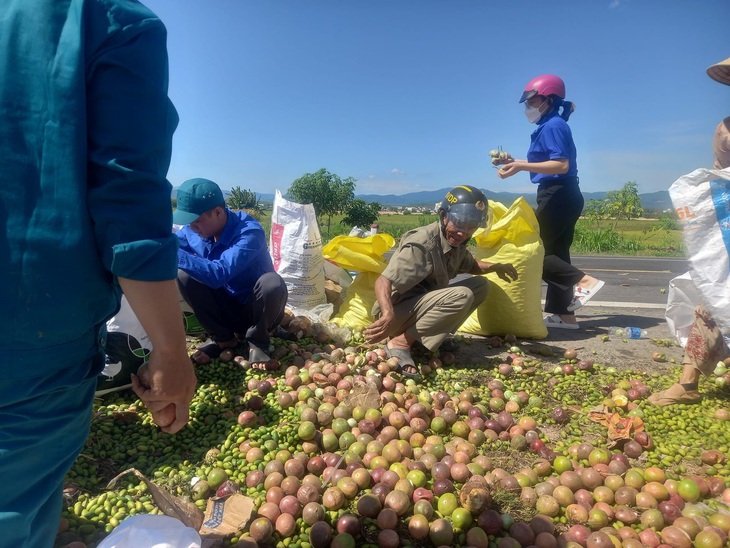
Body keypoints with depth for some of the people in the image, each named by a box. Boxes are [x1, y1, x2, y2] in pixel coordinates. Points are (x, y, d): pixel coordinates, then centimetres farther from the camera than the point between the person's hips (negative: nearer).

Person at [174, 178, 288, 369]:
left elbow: (219, 274, -42)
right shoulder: (192, 231, -9)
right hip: (227, 309, 5)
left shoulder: (249, 232, -29)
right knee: (184, 275, -16)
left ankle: (257, 342, -9)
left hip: (257, 311, -5)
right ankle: (222, 338, -1)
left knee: (272, 283, -37)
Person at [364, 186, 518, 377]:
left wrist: (495, 266, 7)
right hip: (399, 310, -9)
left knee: (480, 285, 2)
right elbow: (383, 281, -29)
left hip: (425, 306, 9)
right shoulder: (422, 244, -23)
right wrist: (389, 315, -47)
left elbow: (470, 265, 26)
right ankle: (401, 343, -19)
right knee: (461, 296, -28)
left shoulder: (455, 242, 4)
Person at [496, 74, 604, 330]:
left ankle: (584, 281, -11)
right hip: (562, 197, 10)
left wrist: (521, 166, -26)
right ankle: (564, 314, 12)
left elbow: (561, 165, -21)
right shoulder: (551, 126, 19)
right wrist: (515, 162, 21)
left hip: (558, 197, -10)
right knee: (554, 253, 9)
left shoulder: (552, 126, -11)